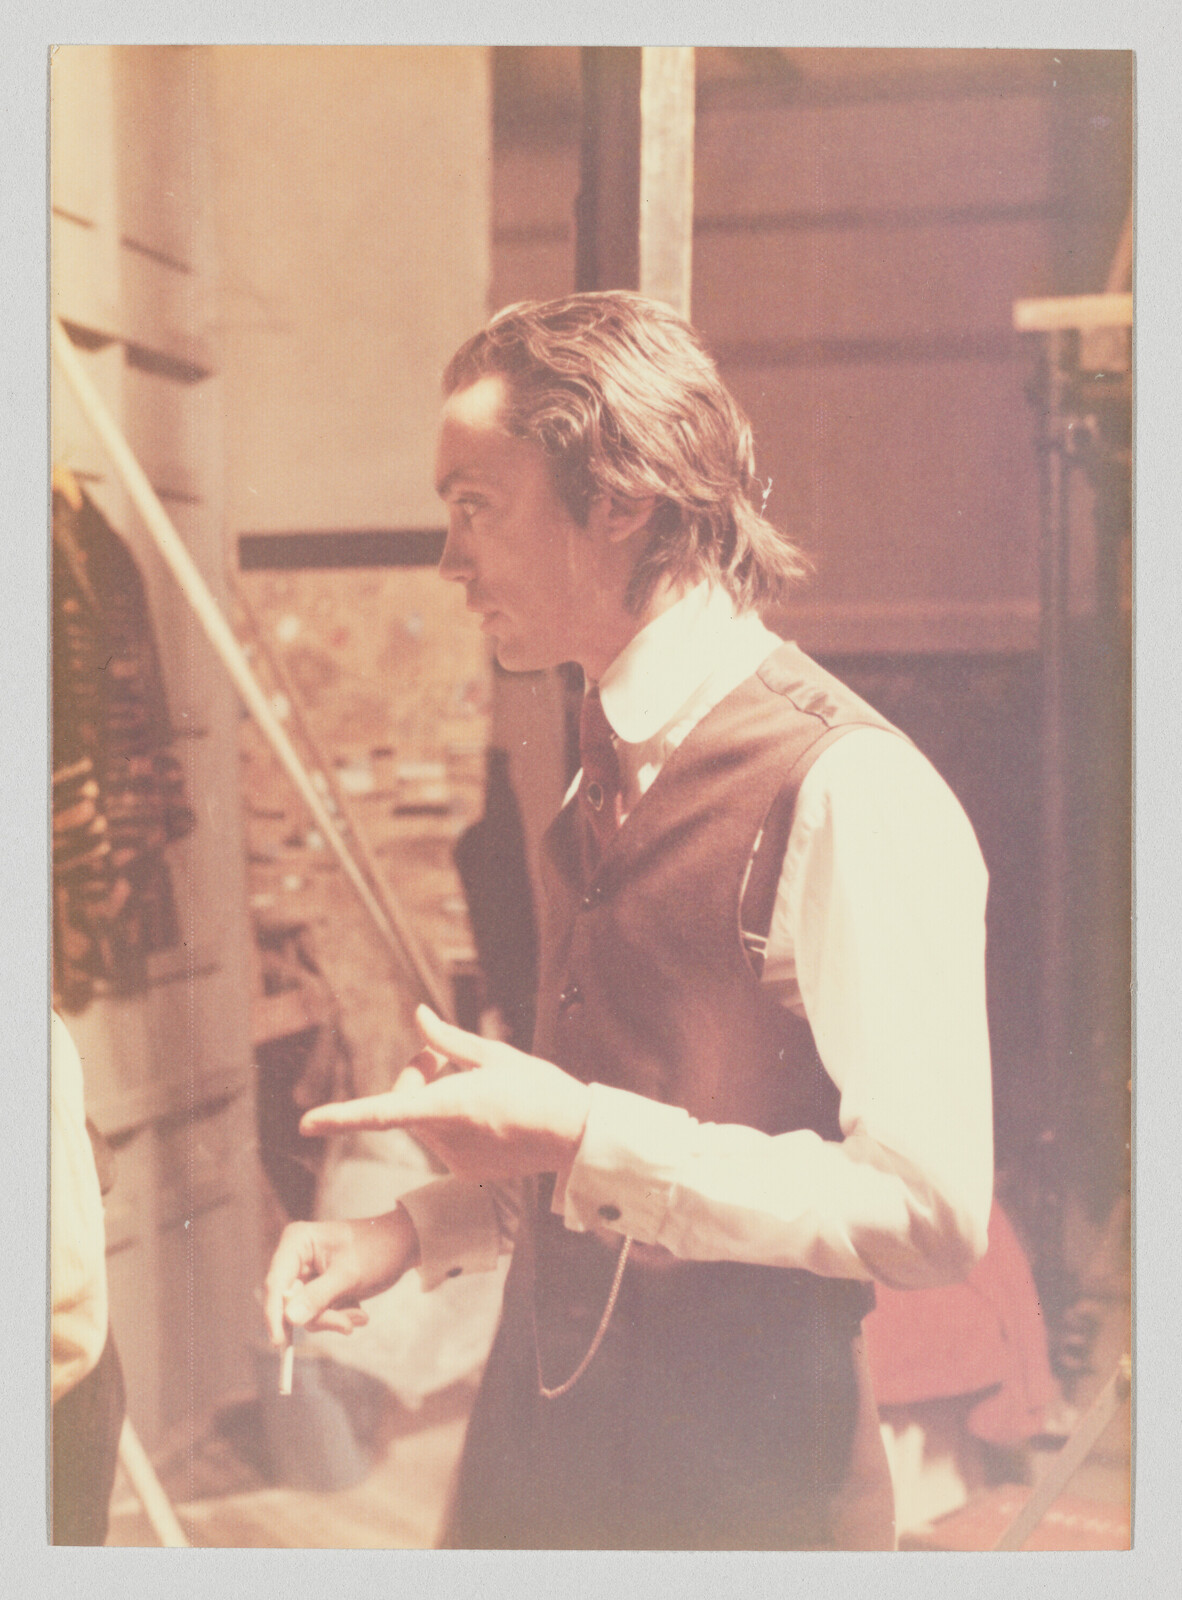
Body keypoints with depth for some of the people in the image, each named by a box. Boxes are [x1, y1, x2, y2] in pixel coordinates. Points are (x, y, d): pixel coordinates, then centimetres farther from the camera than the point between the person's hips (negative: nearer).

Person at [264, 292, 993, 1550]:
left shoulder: (849, 790, -20)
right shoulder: (603, 783, 6)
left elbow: (931, 1212, -22)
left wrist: (585, 1139, -26)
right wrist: (417, 1229, 4)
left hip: (748, 1477, -7)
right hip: (542, 1422, 7)